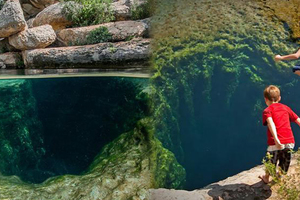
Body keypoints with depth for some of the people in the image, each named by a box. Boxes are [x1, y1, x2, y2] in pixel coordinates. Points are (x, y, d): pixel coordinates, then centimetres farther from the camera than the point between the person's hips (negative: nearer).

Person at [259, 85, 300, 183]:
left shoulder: (267, 111, -1)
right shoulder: (286, 108, 13)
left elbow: (271, 123, -20)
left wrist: (276, 139, -31)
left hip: (276, 143, -3)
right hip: (290, 142, 3)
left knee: (271, 162, 21)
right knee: (284, 165, 22)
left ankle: (266, 177, 41)